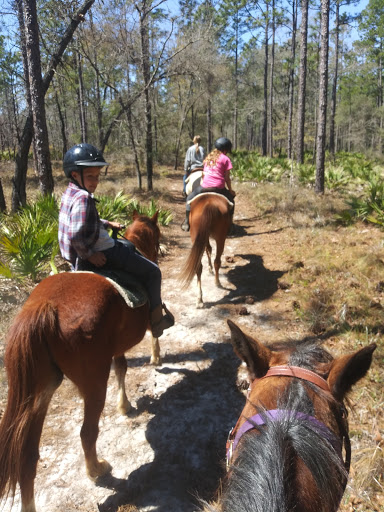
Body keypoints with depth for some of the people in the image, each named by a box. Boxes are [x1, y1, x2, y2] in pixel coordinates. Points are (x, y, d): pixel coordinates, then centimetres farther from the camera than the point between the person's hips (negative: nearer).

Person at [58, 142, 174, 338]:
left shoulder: (69, 194, 7)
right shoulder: (84, 198, -26)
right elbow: (77, 235, -35)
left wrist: (107, 224, 17)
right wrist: (89, 254, -22)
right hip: (101, 255, -11)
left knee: (129, 246, 36)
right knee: (152, 272, 1)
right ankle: (156, 321, 9)